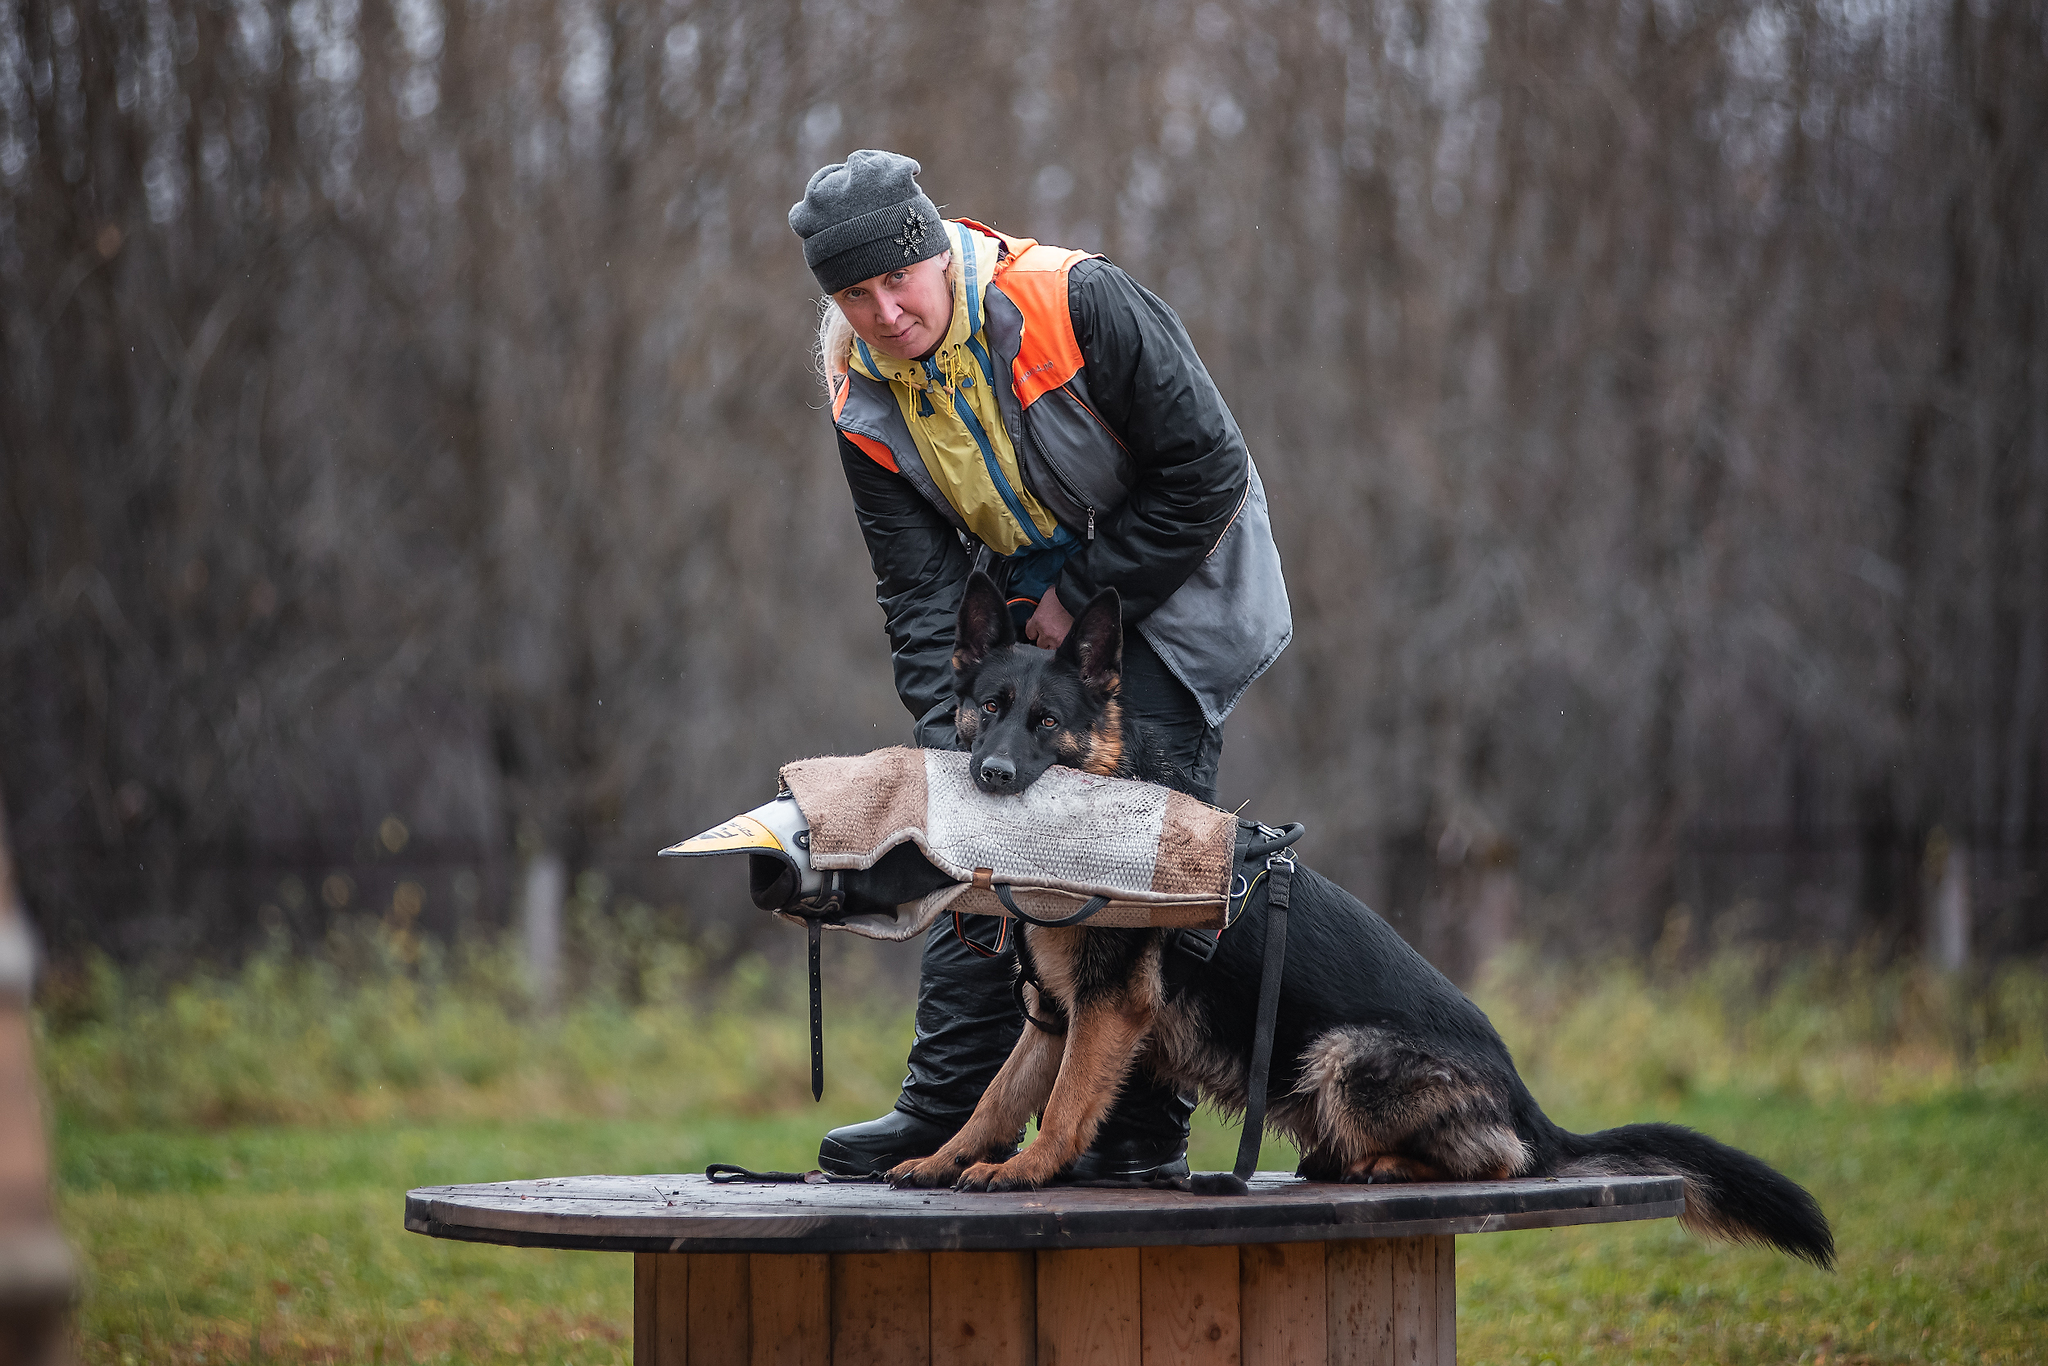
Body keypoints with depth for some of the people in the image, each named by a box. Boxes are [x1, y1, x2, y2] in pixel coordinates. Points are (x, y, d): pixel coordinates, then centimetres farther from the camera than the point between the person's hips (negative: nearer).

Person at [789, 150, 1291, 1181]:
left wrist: (1084, 593, -16)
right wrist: (953, 738, -21)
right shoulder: (867, 406, -8)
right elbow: (921, 592, -7)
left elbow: (1208, 470, -21)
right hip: (1033, 611, 6)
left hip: (1171, 586, -6)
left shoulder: (1077, 304, -25)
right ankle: (947, 1109, 7)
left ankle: (1142, 1133, -8)